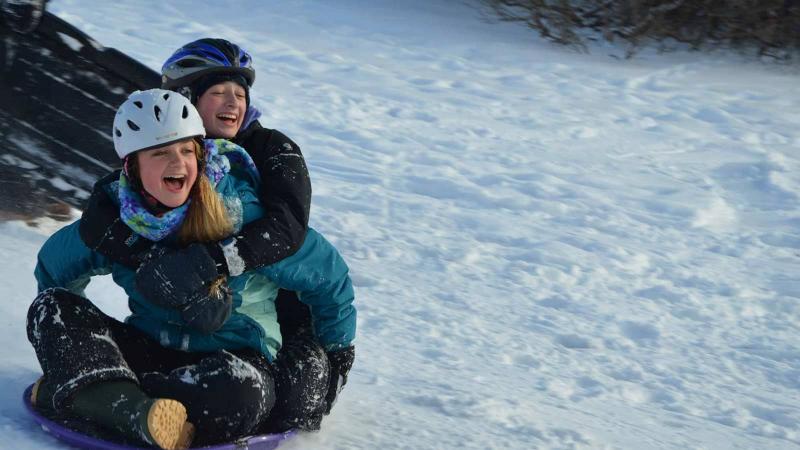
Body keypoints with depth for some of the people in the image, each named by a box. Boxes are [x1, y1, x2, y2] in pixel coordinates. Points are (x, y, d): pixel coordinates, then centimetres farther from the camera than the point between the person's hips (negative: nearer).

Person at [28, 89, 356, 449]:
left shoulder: (241, 215, -16)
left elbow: (327, 272, -6)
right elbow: (54, 263, 15)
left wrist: (336, 353, 2)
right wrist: (66, 344, 16)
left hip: (235, 353, -3)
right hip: (150, 346, 4)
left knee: (242, 391, -41)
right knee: (49, 304, -16)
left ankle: (83, 392, -34)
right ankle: (131, 407, -39)